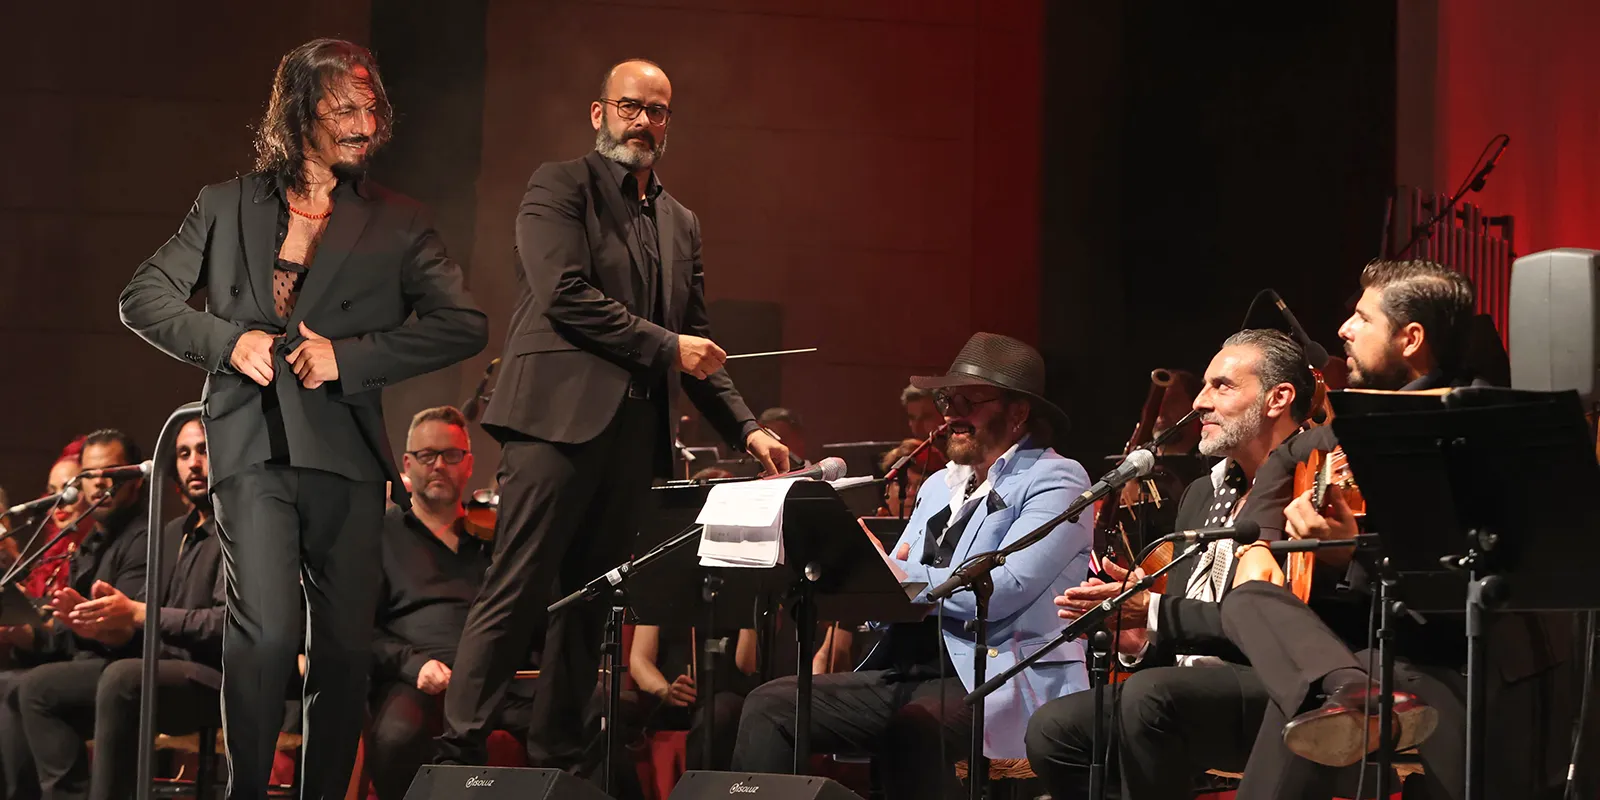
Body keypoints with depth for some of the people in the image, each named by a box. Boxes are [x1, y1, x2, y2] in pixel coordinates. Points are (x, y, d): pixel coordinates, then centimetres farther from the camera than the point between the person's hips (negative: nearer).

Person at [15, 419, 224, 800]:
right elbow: (135, 631, 19)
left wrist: (136, 613, -20)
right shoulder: (172, 533, 22)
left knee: (122, 678, -36)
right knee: (38, 686, -2)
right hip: (163, 666, 9)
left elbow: (231, 624, -19)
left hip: (215, 675, -9)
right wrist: (100, 626, -5)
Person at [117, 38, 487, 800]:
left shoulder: (396, 223, 9)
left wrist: (349, 355, -9)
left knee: (344, 649, 3)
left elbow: (465, 324, 0)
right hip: (251, 448, -1)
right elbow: (143, 298, 12)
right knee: (266, 632, -16)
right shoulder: (228, 205, 12)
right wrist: (226, 340, -6)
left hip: (344, 451, 1)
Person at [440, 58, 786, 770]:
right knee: (517, 591, -11)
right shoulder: (559, 186, 2)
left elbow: (697, 343, 23)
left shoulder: (680, 223, 22)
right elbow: (565, 294, -12)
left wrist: (744, 428, 11)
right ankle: (459, 750, -12)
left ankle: (557, 758, 9)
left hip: (634, 435, 6)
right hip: (562, 415, -6)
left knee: (586, 601, 6)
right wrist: (666, 346, -10)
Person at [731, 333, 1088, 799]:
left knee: (912, 729, -38)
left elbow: (1001, 592, -18)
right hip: (904, 672, 8)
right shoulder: (938, 486, 23)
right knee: (770, 706, -7)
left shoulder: (1055, 481, -2)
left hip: (997, 688, -8)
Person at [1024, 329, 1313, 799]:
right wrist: (1139, 641, 0)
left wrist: (1154, 613, -16)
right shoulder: (1203, 493, 22)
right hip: (1189, 682, 9)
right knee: (1051, 728, -9)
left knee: (1149, 695, -33)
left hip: (1275, 689, -9)